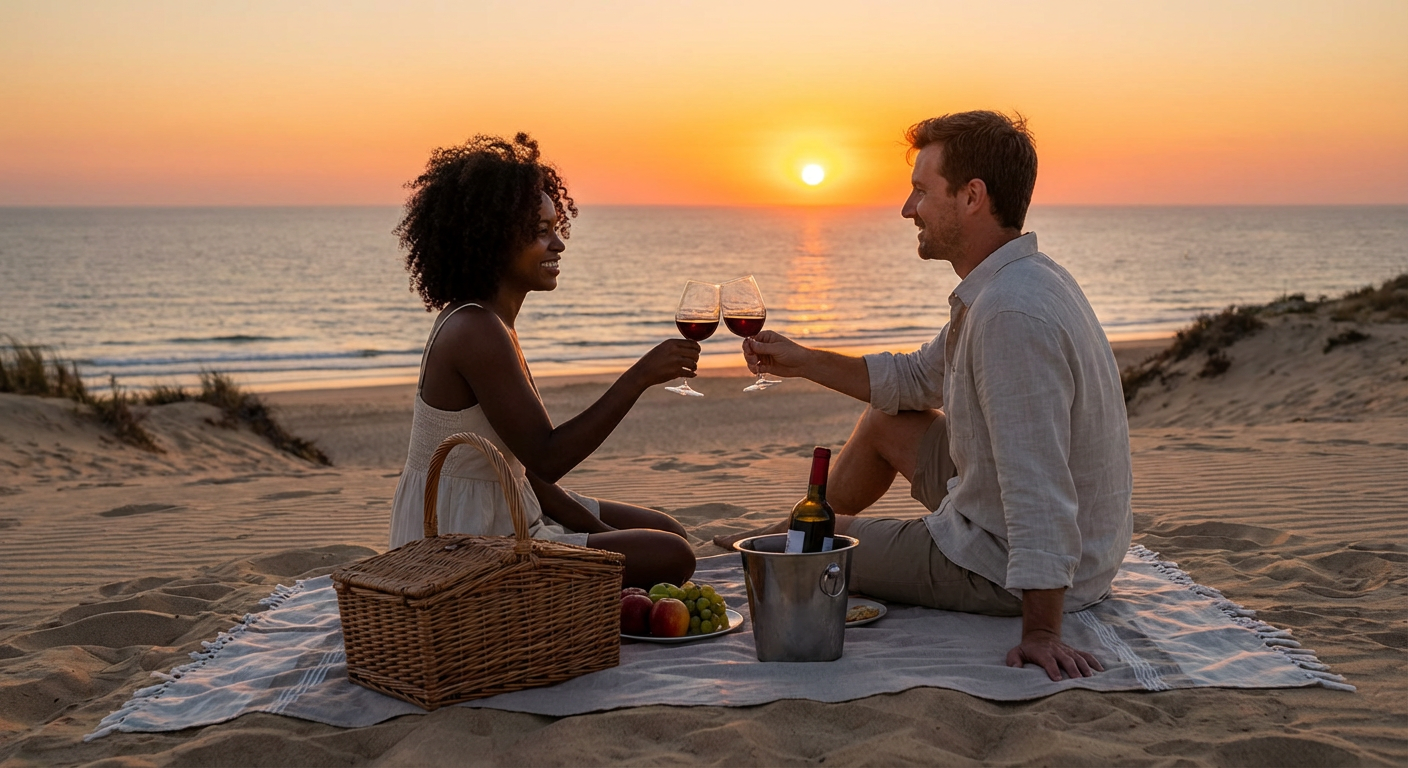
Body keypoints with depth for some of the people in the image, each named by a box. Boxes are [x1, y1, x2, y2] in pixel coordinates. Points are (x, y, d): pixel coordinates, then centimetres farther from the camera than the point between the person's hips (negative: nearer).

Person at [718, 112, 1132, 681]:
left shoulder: (1012, 313, -31)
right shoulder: (1015, 282, 4)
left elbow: (1041, 492, -35)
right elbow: (918, 379, 18)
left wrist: (1041, 632, -36)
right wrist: (804, 362, 16)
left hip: (1000, 569, -9)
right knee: (885, 420, 23)